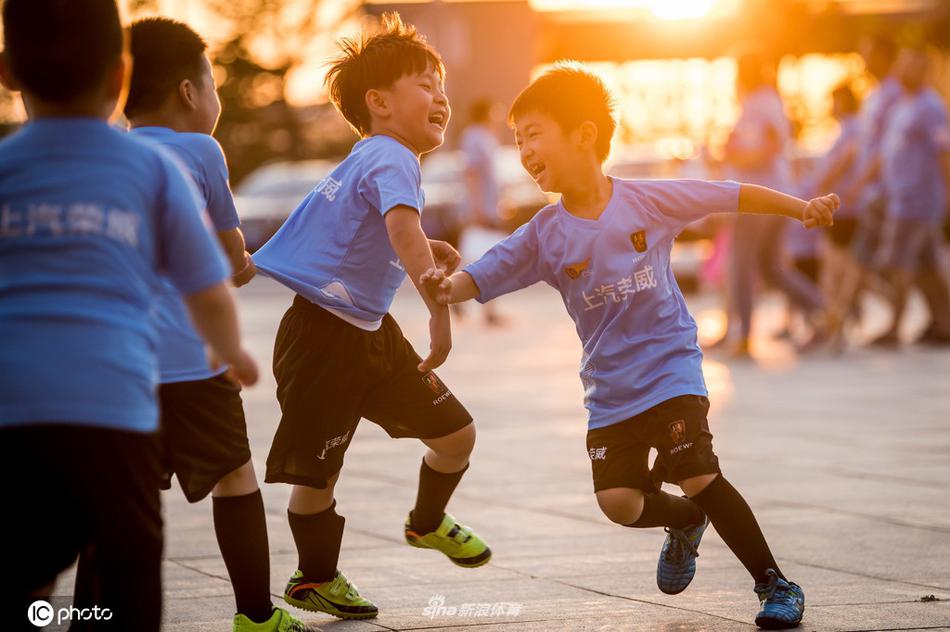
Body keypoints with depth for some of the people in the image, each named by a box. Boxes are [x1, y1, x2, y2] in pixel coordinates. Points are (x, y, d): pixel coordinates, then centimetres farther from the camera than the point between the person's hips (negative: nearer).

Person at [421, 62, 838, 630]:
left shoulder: (648, 200, -8)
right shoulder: (544, 236, -4)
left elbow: (732, 196, 1)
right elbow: (481, 279, -12)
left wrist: (802, 209, -3)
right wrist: (448, 288, -34)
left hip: (670, 366, -3)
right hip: (610, 389, 3)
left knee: (698, 476, -16)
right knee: (618, 501, -7)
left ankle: (776, 584, -1)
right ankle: (686, 523, 28)